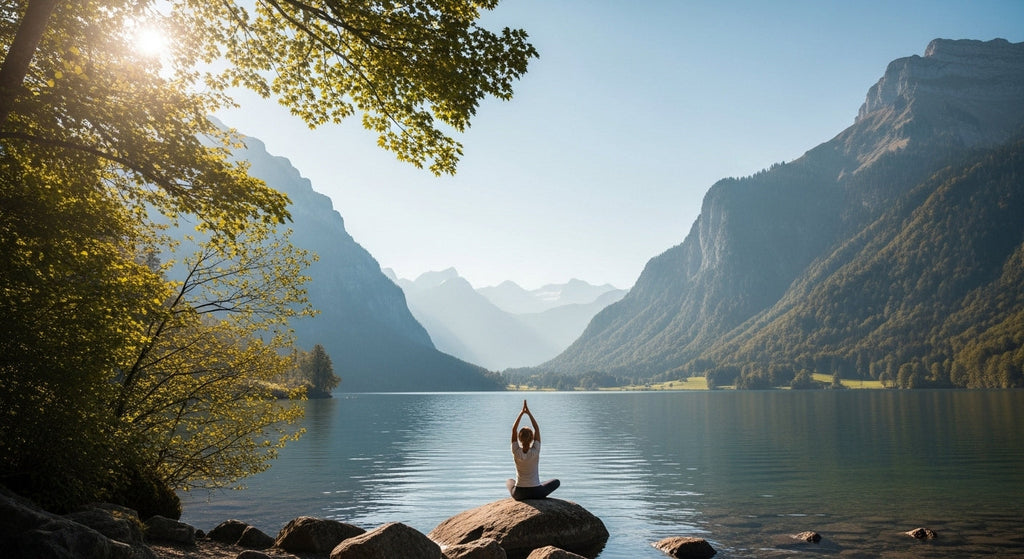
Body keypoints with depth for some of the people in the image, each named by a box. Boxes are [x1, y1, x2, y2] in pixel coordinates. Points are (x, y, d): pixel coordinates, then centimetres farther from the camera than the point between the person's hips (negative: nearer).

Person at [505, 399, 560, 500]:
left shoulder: (516, 452, -14)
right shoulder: (535, 452, -15)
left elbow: (514, 430, -8)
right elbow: (537, 429, -8)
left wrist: (522, 413, -9)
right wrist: (529, 413, -8)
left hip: (518, 494, 2)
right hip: (536, 493, -2)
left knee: (509, 482, 37)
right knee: (556, 482, 24)